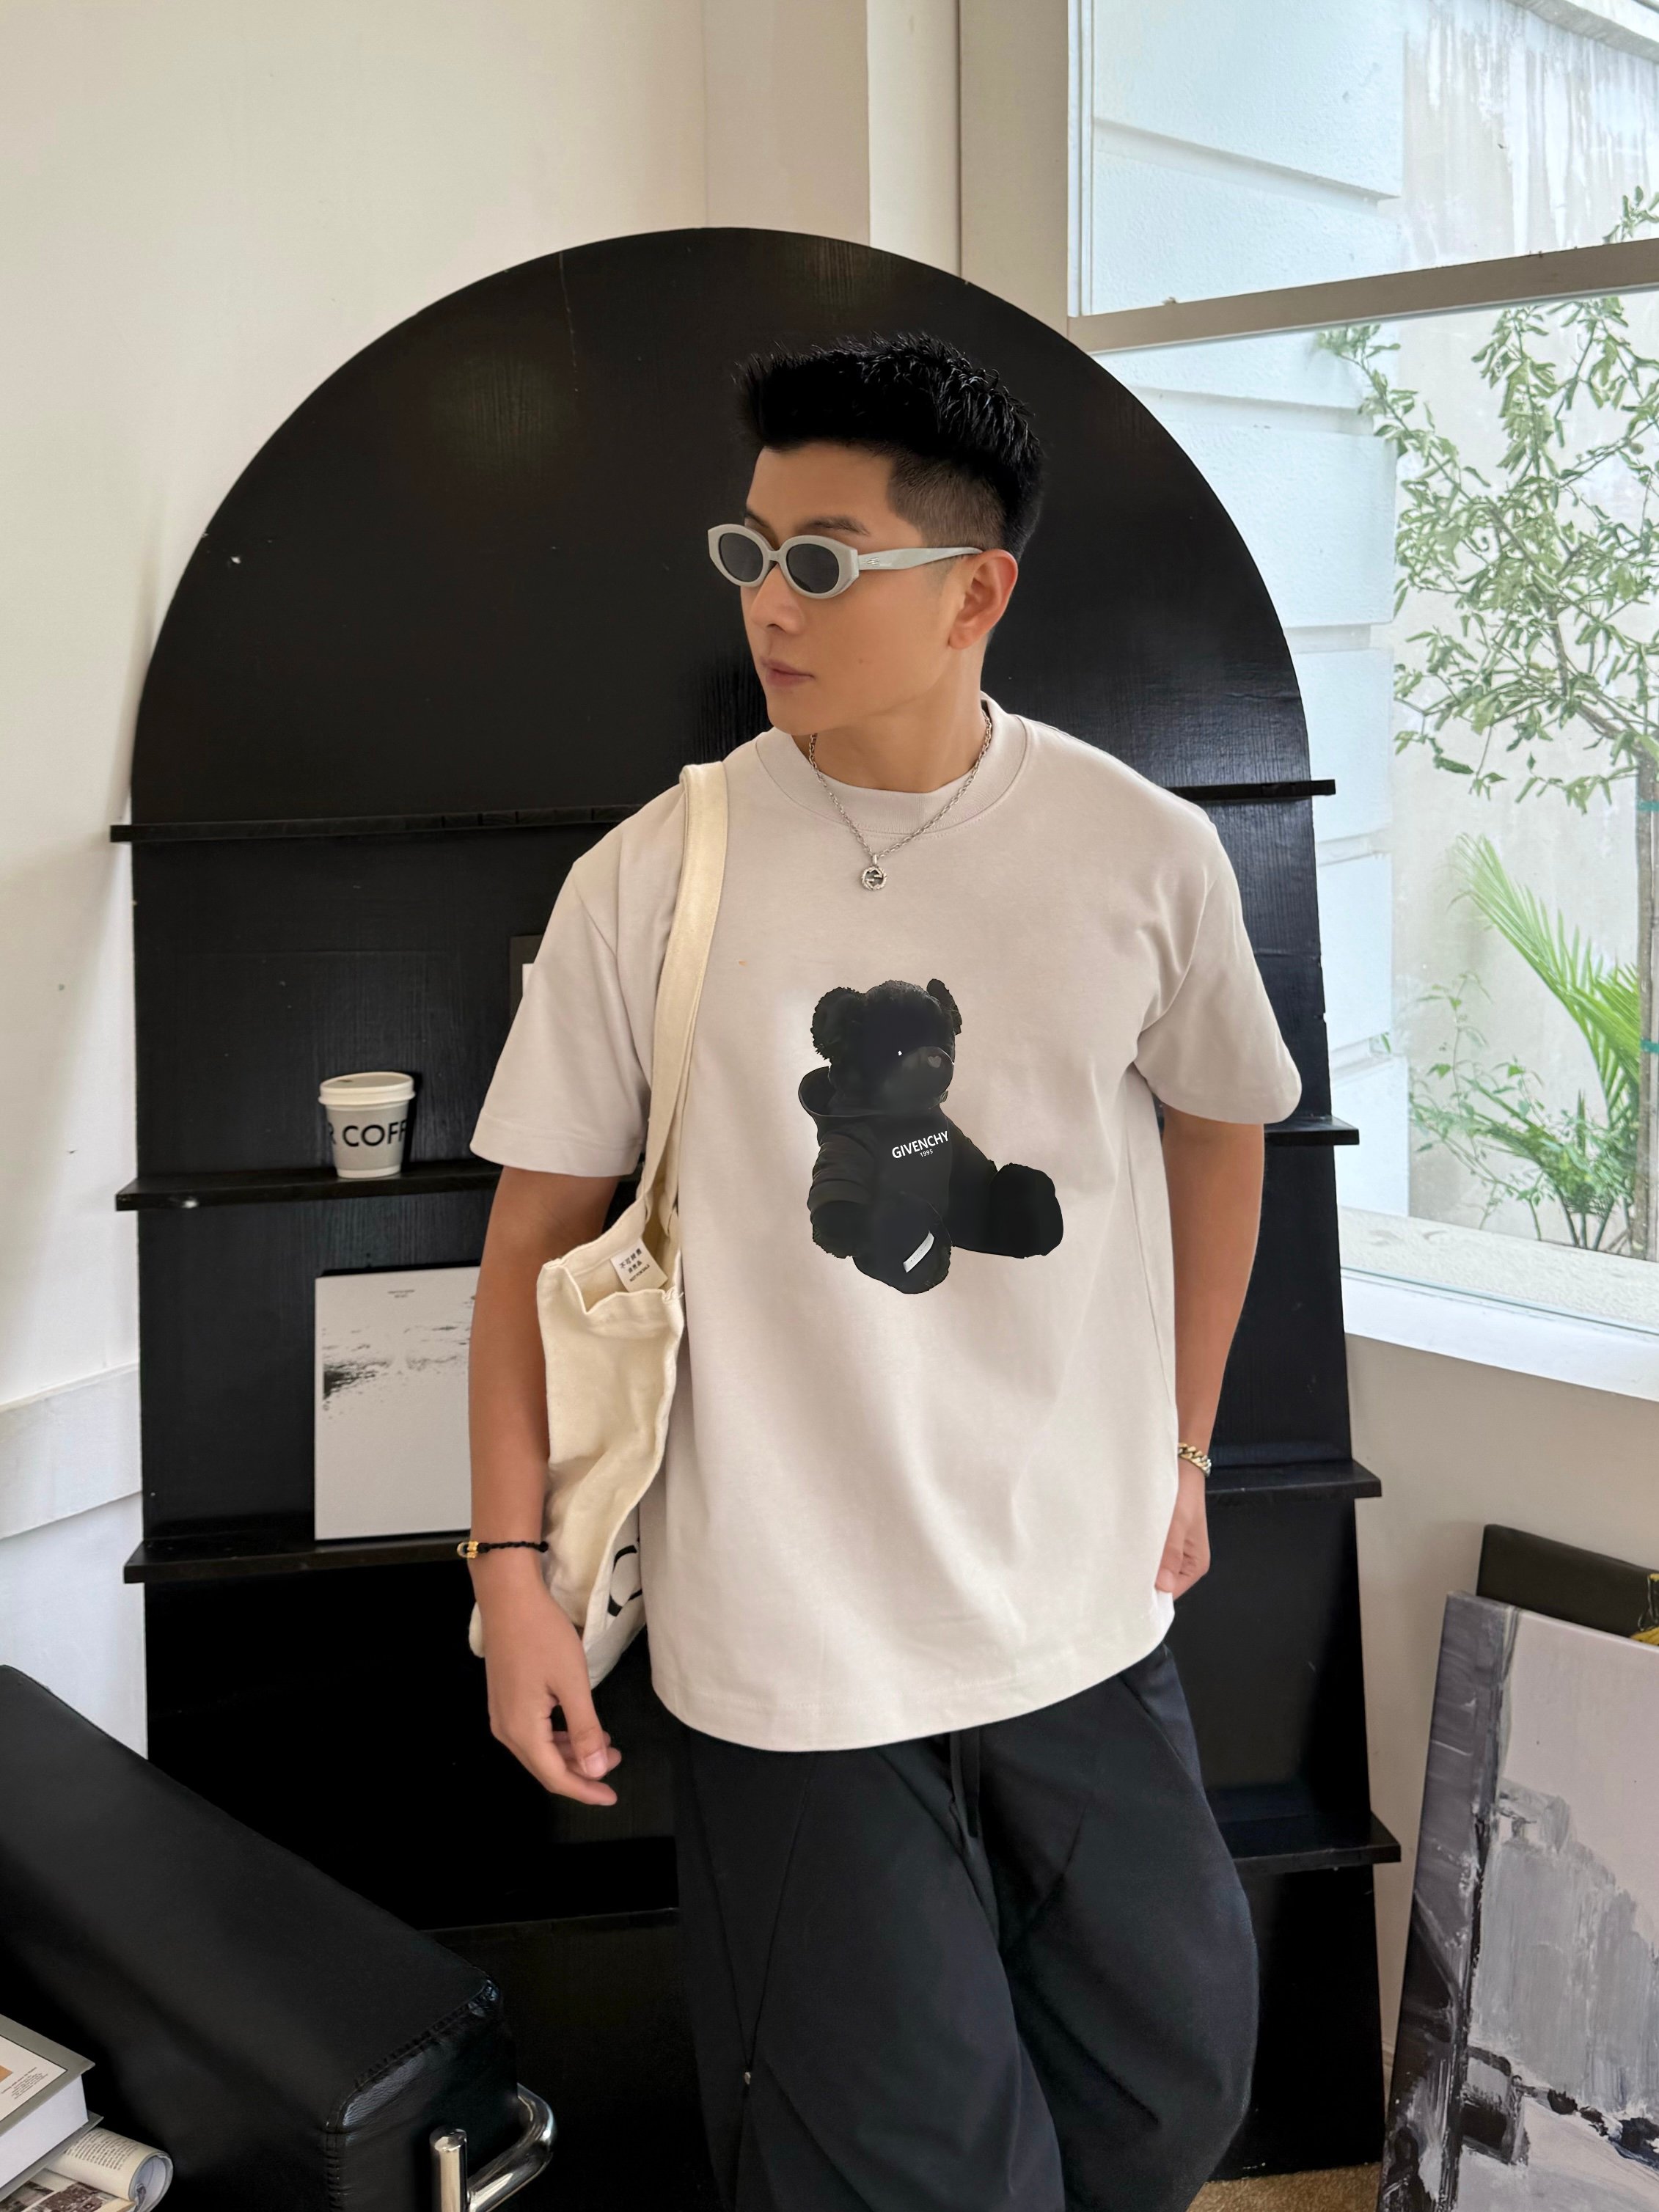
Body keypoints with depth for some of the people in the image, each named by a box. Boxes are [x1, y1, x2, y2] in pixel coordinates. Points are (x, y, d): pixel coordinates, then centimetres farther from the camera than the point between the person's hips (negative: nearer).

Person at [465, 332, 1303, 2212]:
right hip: (787, 1637, -2)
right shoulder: (650, 877, -10)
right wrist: (511, 1568, -4)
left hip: (1084, 1610, 3)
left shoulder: (1146, 853, -6)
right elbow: (537, 1228, -3)